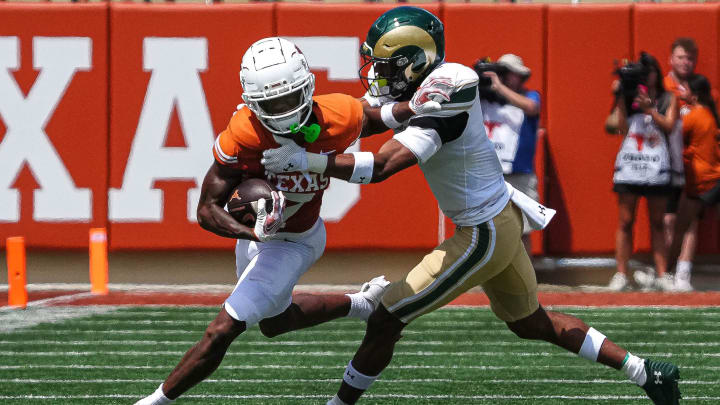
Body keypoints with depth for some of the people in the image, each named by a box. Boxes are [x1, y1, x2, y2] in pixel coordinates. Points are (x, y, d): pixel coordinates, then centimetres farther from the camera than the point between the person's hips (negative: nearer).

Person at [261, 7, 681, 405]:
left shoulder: (440, 107, -26)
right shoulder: (447, 81, 1)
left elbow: (382, 165, -36)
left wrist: (307, 160, -35)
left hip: (483, 237, -10)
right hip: (502, 221, 10)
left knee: (385, 321, -3)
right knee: (532, 323, 25)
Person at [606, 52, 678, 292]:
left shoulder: (668, 100, 10)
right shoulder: (628, 98, 9)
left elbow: (669, 125, -4)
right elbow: (622, 128, 0)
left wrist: (649, 109, -14)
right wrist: (620, 101, -6)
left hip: (657, 166, 0)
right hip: (629, 163, 0)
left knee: (657, 223, 4)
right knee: (625, 221, -2)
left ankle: (661, 274, 5)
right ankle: (621, 275, -1)